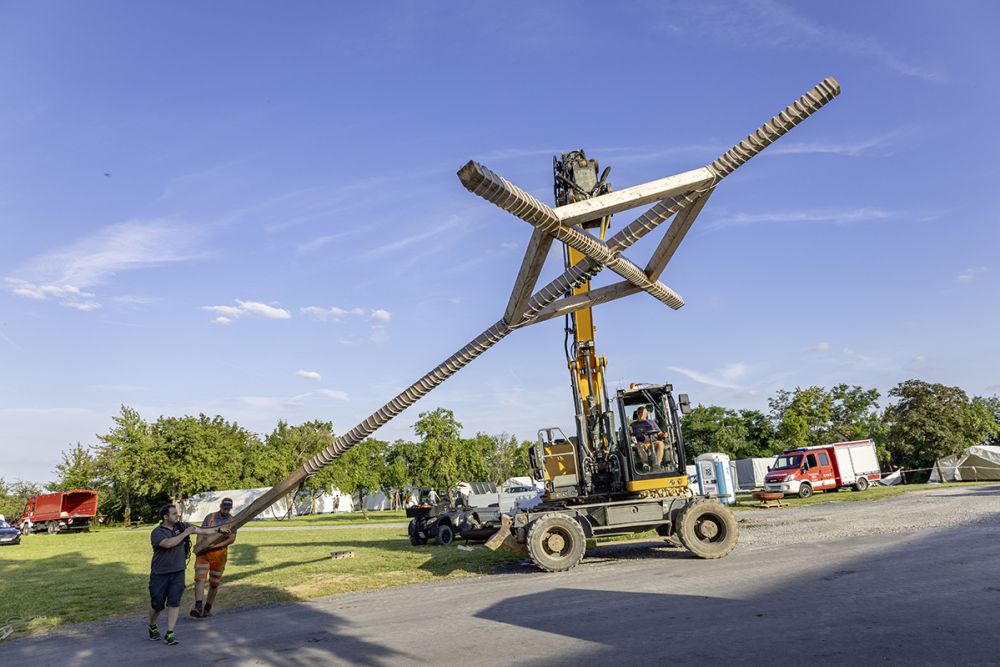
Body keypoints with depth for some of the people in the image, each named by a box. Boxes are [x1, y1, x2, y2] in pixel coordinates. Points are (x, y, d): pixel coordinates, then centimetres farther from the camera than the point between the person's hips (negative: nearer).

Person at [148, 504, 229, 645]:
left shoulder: (181, 526, 2)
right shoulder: (157, 532, -12)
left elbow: (202, 531, 11)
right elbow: (168, 543, -29)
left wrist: (219, 529, 12)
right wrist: (185, 533, -22)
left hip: (178, 573, 3)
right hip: (159, 575, -3)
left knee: (174, 603, -3)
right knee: (157, 604, 7)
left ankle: (169, 634, 4)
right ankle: (152, 627, 36)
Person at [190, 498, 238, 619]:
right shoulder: (210, 517, 5)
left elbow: (231, 539, -10)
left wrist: (216, 545, -23)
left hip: (219, 554, -1)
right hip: (204, 553, 1)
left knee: (214, 583, 7)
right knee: (199, 579, -15)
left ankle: (207, 608, 20)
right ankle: (198, 607, -21)